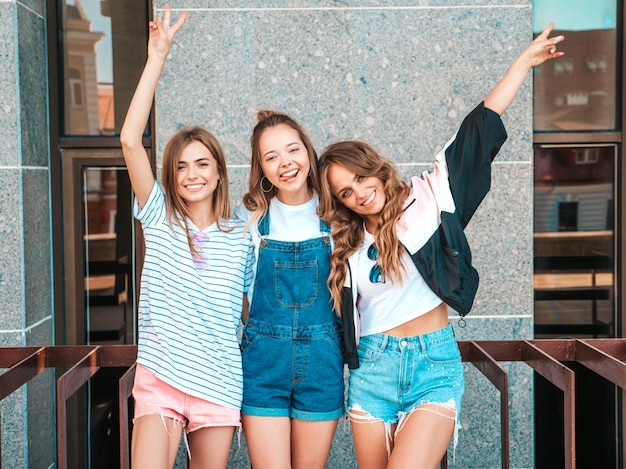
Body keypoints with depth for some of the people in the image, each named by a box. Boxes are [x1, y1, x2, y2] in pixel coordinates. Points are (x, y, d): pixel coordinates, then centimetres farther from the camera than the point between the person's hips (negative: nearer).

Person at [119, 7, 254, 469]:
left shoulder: (240, 240, 4)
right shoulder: (160, 218, 1)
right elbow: (130, 139, -10)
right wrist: (158, 56, -11)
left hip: (219, 385, 2)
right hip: (159, 379, -1)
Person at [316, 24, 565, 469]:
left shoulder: (426, 200, 0)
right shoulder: (346, 247, 10)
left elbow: (479, 130, -2)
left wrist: (523, 62, -2)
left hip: (435, 367, -3)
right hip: (372, 369, 3)